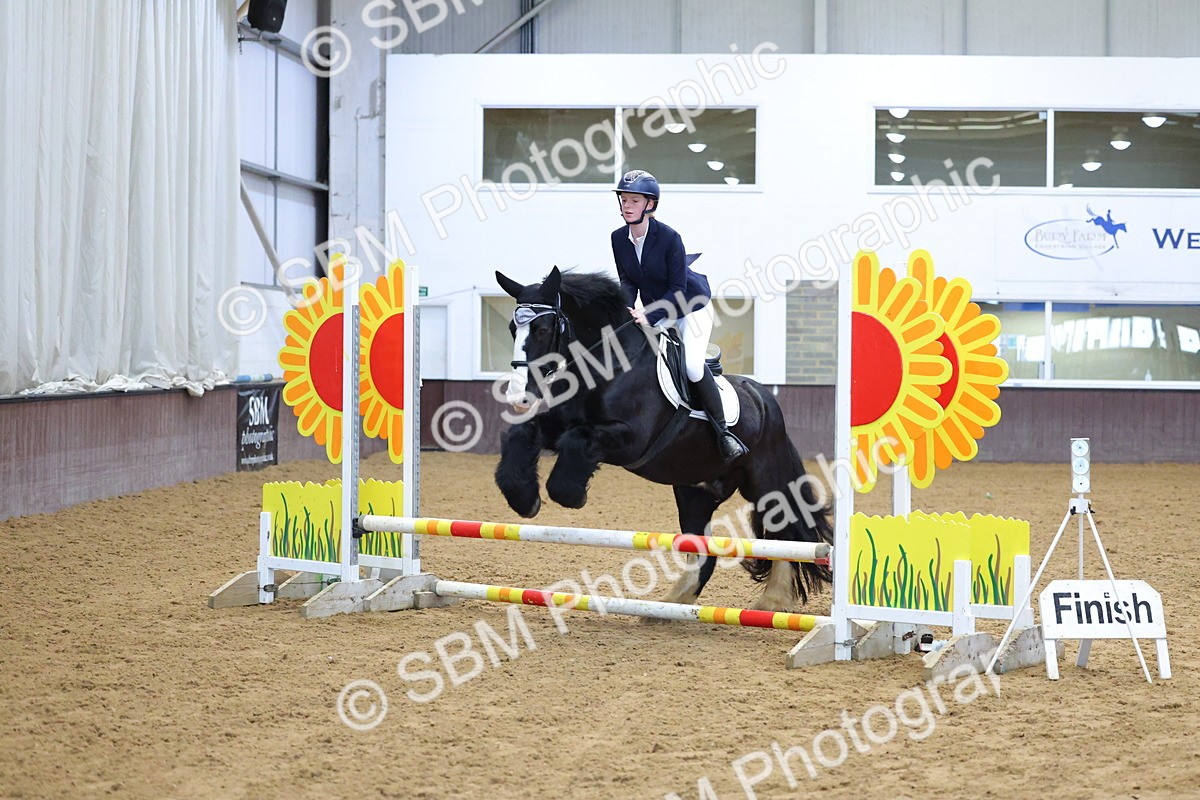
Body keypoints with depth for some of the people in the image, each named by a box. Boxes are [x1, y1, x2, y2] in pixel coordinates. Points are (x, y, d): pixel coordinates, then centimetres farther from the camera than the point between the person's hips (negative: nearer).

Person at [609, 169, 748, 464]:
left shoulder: (669, 237, -25)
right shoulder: (619, 238, -8)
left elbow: (678, 289, -22)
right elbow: (627, 281, -2)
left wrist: (649, 316, -33)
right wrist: (627, 311, -22)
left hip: (692, 305, -7)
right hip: (655, 310, 7)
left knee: (693, 366, -22)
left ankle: (723, 431, -9)